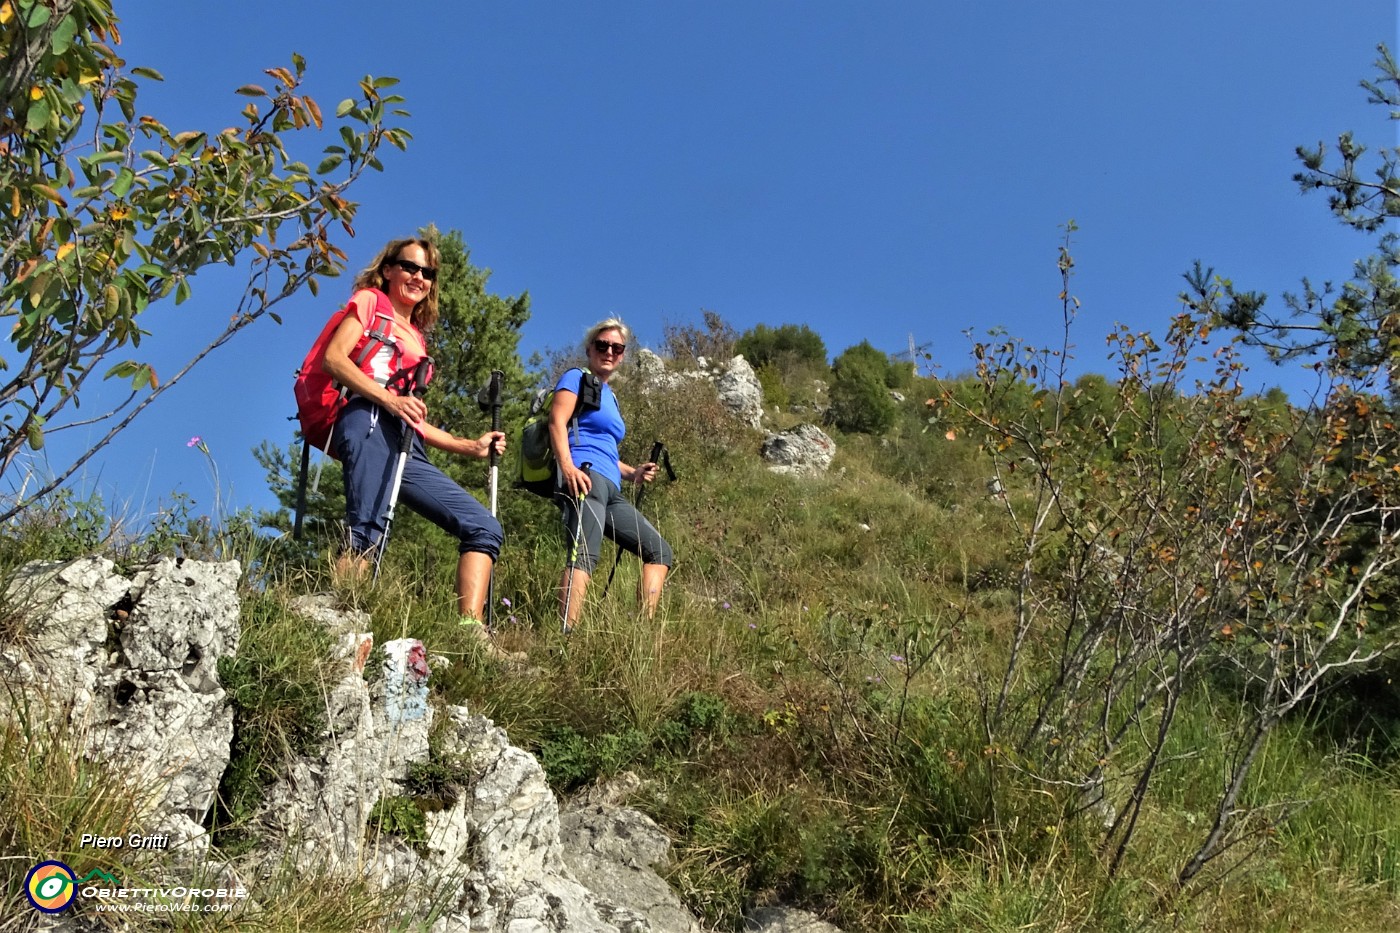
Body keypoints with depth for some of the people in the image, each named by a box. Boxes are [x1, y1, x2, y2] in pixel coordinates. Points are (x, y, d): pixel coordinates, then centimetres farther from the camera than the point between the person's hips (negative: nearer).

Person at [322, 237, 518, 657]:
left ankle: (471, 633, -18)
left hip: (404, 449, 7)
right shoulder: (370, 300, 18)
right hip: (366, 420, -6)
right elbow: (333, 358, -1)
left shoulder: (417, 339, 34)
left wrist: (472, 446, 18)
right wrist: (390, 399, -16)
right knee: (369, 530, -31)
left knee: (483, 525, -6)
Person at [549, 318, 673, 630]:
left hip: (610, 490, 9)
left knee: (659, 551, 7)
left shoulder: (610, 396, 31)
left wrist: (632, 473, 17)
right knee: (584, 555, -27)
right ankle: (565, 637, -39)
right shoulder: (577, 378, 7)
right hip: (584, 476, -9)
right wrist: (567, 467, -24)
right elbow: (557, 421, -9)